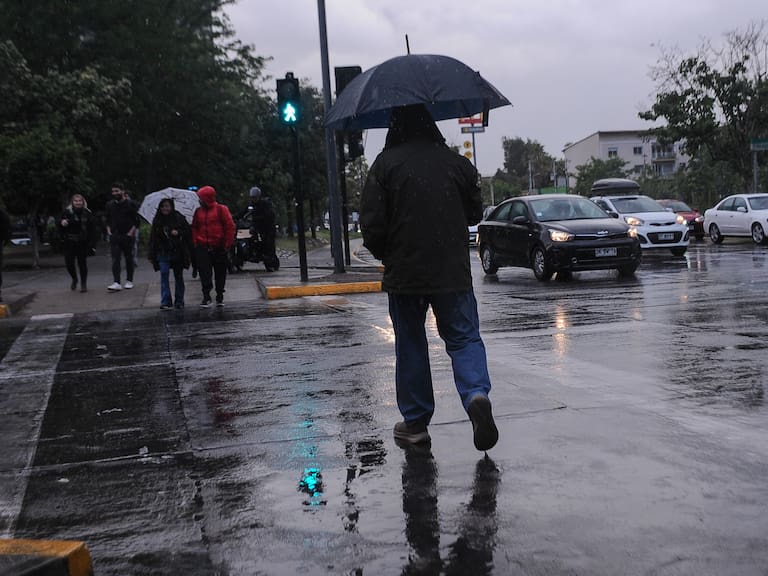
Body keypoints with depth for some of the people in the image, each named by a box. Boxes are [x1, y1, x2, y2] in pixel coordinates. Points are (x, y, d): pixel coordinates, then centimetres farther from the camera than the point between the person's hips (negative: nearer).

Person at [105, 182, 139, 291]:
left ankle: (129, 281, 19)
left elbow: (136, 221, -3)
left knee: (129, 259, 7)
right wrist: (109, 231, 6)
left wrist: (131, 232, -11)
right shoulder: (110, 205, 10)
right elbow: (108, 220, 19)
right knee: (115, 259, -8)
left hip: (127, 236, -2)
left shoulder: (131, 204, -3)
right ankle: (116, 283, -15)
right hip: (114, 236, 2)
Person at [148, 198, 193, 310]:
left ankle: (179, 301, 16)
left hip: (178, 253, -1)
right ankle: (165, 302, -11)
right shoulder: (157, 220, 6)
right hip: (163, 253, 1)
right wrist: (151, 255, 5)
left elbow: (188, 231, 1)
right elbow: (153, 237, 8)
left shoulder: (179, 218, -1)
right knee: (164, 275, -12)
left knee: (178, 277, 7)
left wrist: (178, 233, -18)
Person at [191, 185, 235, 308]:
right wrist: (195, 242, 1)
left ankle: (220, 297, 19)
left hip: (219, 247, -2)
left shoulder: (221, 209, -3)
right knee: (204, 273, -7)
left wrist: (227, 244, -6)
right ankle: (206, 298, -5)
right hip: (202, 247, 2)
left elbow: (230, 226, -4)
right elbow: (194, 228, 13)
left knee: (220, 273, 7)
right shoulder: (198, 211, 9)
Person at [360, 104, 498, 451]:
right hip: (453, 271, 1)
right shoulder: (457, 163, 2)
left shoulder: (385, 165, -7)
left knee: (410, 345, 10)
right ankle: (476, 394, -16)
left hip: (404, 271, -1)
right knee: (464, 337, 9)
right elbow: (475, 213, 12)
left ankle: (415, 422, 17)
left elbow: (372, 223, -8)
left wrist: (383, 253, 11)